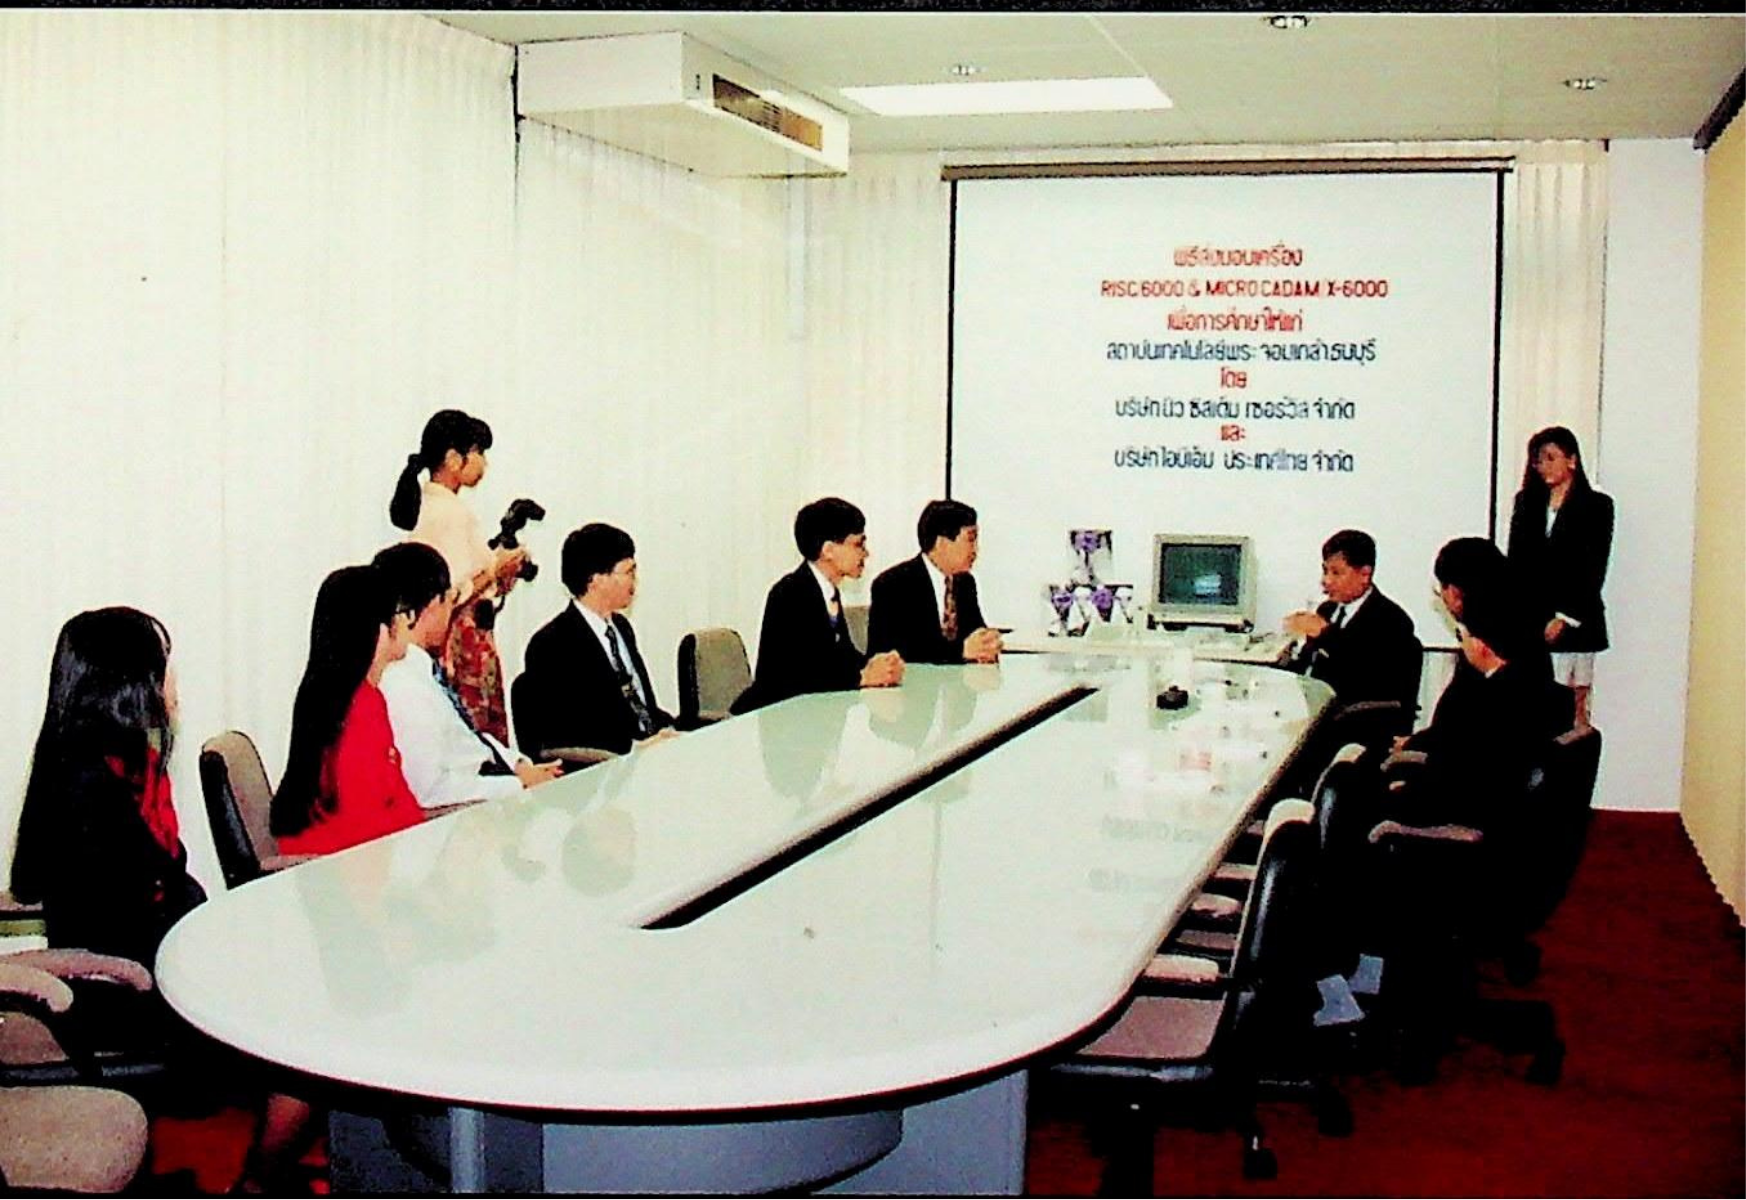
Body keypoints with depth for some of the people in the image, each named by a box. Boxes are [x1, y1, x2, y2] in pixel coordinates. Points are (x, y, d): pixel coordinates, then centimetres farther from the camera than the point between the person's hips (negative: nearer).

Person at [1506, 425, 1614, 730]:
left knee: (1575, 705, -4)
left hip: (1576, 624, -3)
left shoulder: (1596, 506, 3)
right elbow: (1515, 564, 11)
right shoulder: (1526, 502, 14)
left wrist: (1564, 619, -9)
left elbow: (1594, 571, -2)